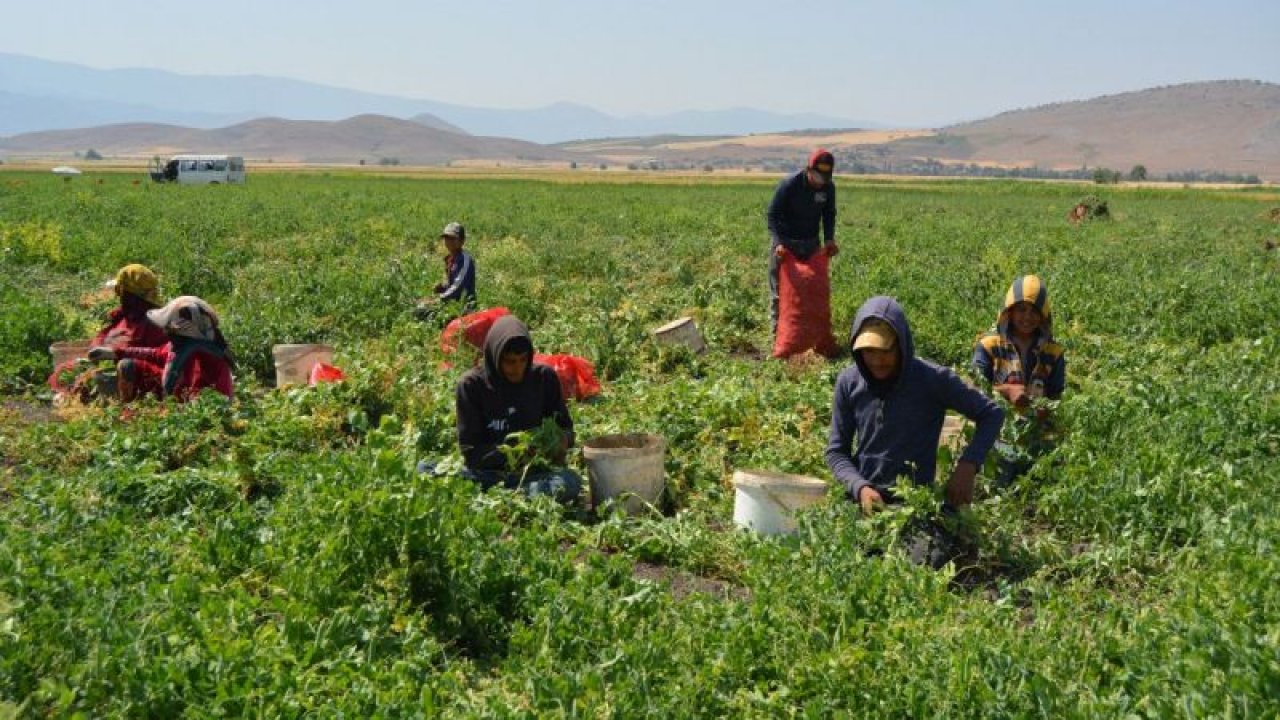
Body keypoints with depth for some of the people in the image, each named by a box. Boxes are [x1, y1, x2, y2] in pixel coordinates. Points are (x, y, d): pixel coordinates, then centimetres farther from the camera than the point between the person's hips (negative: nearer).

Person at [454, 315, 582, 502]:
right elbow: (469, 451, -5)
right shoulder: (471, 385, -5)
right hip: (486, 475, -1)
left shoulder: (544, 377, 0)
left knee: (570, 482, -32)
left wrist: (562, 440, -12)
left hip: (533, 473, 2)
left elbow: (565, 426, 11)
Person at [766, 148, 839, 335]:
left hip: (811, 243, 4)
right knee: (779, 289, 1)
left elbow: (829, 214, 8)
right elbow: (773, 215, -17)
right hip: (784, 242, -4)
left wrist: (829, 239, -7)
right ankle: (777, 330, 8)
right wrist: (778, 242, -30)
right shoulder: (789, 184, -22)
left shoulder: (829, 187, -7)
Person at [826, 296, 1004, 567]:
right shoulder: (849, 382, -1)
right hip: (862, 499, 3)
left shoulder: (933, 379, -10)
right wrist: (860, 488, -15)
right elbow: (836, 451, 4)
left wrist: (967, 466, -14)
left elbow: (992, 414, 0)